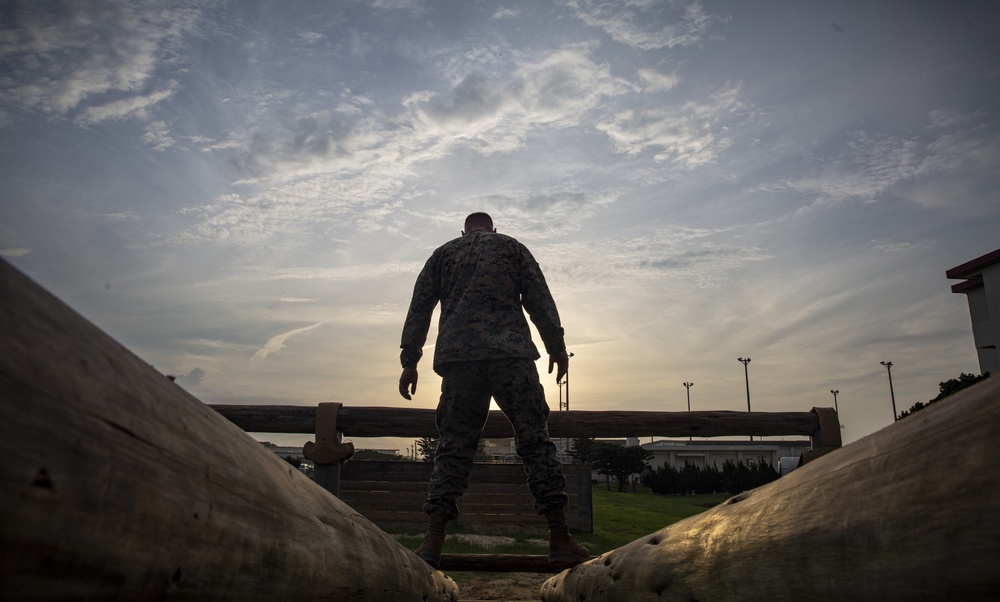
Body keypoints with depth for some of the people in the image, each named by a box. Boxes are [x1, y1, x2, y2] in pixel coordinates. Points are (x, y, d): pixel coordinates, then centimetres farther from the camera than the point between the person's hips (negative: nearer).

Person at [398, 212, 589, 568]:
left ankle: (432, 543, -6)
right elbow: (538, 297, 9)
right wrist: (556, 345, 8)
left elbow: (419, 308, 16)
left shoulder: (442, 254, 23)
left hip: (458, 357, 2)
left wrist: (410, 361, 15)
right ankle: (560, 540, -4)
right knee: (535, 441, -1)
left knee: (453, 448, 2)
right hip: (512, 353, -1)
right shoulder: (511, 246, 20)